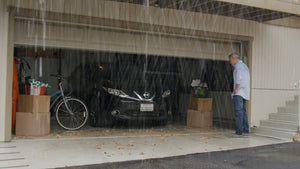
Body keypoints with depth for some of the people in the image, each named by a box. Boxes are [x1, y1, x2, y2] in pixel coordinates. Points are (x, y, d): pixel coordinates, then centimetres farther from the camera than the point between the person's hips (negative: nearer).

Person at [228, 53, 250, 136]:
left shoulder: (239, 66, -9)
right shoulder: (244, 65, 22)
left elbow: (238, 78, -24)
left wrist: (236, 89, -16)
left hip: (239, 93, -10)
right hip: (244, 93, 10)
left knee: (238, 112, -11)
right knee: (243, 111, 13)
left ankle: (239, 132, -13)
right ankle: (246, 130, 16)